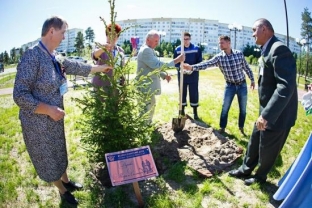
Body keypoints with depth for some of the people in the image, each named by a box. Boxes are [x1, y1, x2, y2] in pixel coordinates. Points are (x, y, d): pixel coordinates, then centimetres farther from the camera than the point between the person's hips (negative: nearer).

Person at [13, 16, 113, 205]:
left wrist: (100, 68, 25)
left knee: (59, 153, 25)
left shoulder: (55, 58, 1)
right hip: (39, 123, -7)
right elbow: (20, 96, -23)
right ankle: (63, 190, 36)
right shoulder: (32, 56, -23)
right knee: (48, 158, 15)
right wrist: (49, 109, -25)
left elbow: (77, 67, 17)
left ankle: (66, 181, 47)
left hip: (55, 119, 7)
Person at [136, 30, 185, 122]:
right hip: (146, 88, -11)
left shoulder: (149, 50, 16)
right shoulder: (146, 50, -18)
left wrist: (164, 75, 6)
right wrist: (176, 60, -24)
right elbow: (157, 65, -26)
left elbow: (153, 67, 22)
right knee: (146, 111, -4)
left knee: (150, 109, 22)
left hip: (149, 87, 11)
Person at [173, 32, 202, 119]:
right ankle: (182, 111, 22)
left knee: (194, 93, 2)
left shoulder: (197, 49, 0)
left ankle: (195, 112, 13)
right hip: (181, 75, 1)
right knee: (182, 93, 9)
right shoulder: (177, 49, 2)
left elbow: (199, 62, 0)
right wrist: (180, 68, -15)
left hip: (193, 75, -1)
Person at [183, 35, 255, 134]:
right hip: (230, 85, 0)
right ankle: (222, 127, 20)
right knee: (225, 108, 3)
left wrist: (252, 80, 9)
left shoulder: (239, 54, -9)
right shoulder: (218, 57, -11)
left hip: (242, 85, 0)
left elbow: (247, 68, 3)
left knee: (243, 109, 9)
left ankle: (241, 128, 28)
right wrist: (192, 67, -38)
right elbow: (206, 64, -24)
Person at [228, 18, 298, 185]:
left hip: (277, 115, -9)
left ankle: (260, 177, 36)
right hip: (267, 112, 9)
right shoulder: (268, 50, 9)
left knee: (267, 150, 12)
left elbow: (286, 86, -31)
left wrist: (267, 115, -33)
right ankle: (245, 170, 41)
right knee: (254, 142, 21)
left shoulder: (279, 49, -23)